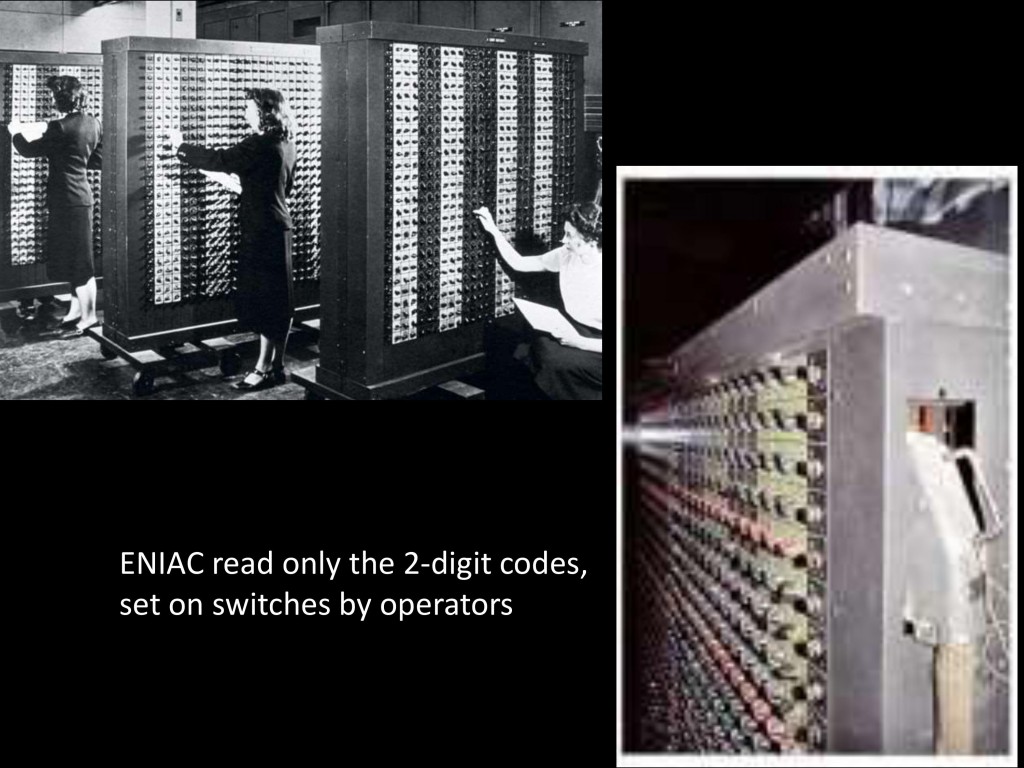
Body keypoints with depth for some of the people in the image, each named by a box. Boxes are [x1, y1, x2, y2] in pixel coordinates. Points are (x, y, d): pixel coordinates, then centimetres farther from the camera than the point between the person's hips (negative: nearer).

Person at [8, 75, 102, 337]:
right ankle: (77, 309, 27)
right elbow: (97, 160, 14)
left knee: (77, 260, -1)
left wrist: (15, 132, 8)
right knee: (76, 259, 18)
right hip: (82, 195, 8)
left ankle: (88, 316, 5)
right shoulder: (92, 123, 4)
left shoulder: (61, 127, -19)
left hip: (67, 199, -8)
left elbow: (29, 150, -10)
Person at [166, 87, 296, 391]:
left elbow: (219, 160, -21)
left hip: (262, 231, -9)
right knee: (279, 300, 11)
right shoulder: (284, 143, 9)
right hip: (277, 227, 9)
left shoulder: (261, 144, -18)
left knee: (264, 299, -4)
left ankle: (265, 368, 0)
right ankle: (276, 365, 18)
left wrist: (180, 145, -10)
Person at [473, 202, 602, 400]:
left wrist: (580, 342, -28)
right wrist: (493, 230, 1)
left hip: (594, 343, -6)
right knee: (542, 346, -24)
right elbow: (518, 263, 8)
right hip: (575, 330, 6)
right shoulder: (566, 256, -5)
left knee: (555, 360, -28)